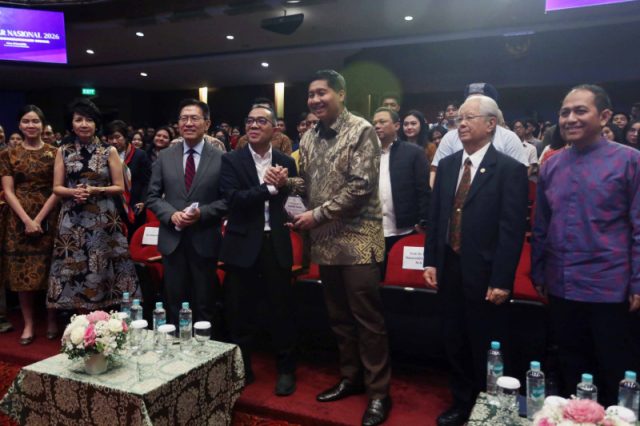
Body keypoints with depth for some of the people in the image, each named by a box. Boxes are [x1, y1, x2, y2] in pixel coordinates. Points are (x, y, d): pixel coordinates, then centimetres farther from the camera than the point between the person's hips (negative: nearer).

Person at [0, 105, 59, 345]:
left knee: (49, 270, 3)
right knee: (22, 272, 3)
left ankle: (51, 320, 16)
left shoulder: (54, 153, 3)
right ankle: (28, 324, 13)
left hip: (48, 219, -1)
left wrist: (38, 219, -11)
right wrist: (27, 220, -12)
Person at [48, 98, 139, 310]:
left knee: (101, 270, 1)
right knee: (75, 271, 2)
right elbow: (57, 188, 6)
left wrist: (96, 191, -14)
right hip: (72, 221, 2)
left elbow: (120, 187, 1)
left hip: (103, 221, -1)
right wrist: (73, 192, -14)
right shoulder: (63, 151, 7)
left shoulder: (109, 151, 2)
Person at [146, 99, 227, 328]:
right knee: (174, 303, 14)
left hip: (204, 241, -2)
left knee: (204, 305, 12)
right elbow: (153, 196, 6)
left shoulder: (220, 158, -3)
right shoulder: (165, 156, 5)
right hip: (172, 239, 2)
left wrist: (202, 213, -18)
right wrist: (171, 214, -12)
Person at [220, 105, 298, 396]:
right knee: (239, 312, 10)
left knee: (281, 310, 8)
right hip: (243, 245, -1)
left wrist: (282, 186, -16)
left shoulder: (286, 162, 6)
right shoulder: (231, 161, -1)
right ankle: (242, 368, 30)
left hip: (277, 245, 1)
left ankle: (285, 369, 27)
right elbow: (232, 200, -14)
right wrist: (270, 188, -19)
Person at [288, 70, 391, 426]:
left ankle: (379, 393, 17)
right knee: (339, 317, 16)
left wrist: (317, 215, -16)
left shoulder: (361, 131, -9)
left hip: (357, 240, -7)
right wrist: (287, 181, -3)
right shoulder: (309, 138, 13)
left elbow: (361, 186, -17)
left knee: (368, 320, 1)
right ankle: (351, 378, 34)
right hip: (326, 241, 7)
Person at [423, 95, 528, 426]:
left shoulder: (510, 170, -8)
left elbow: (512, 230, -13)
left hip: (484, 274, -5)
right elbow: (435, 217, 10)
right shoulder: (446, 165, 9)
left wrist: (501, 281, -16)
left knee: (486, 349, 11)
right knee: (455, 344, 17)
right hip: (449, 270, 5)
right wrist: (431, 261, 4)